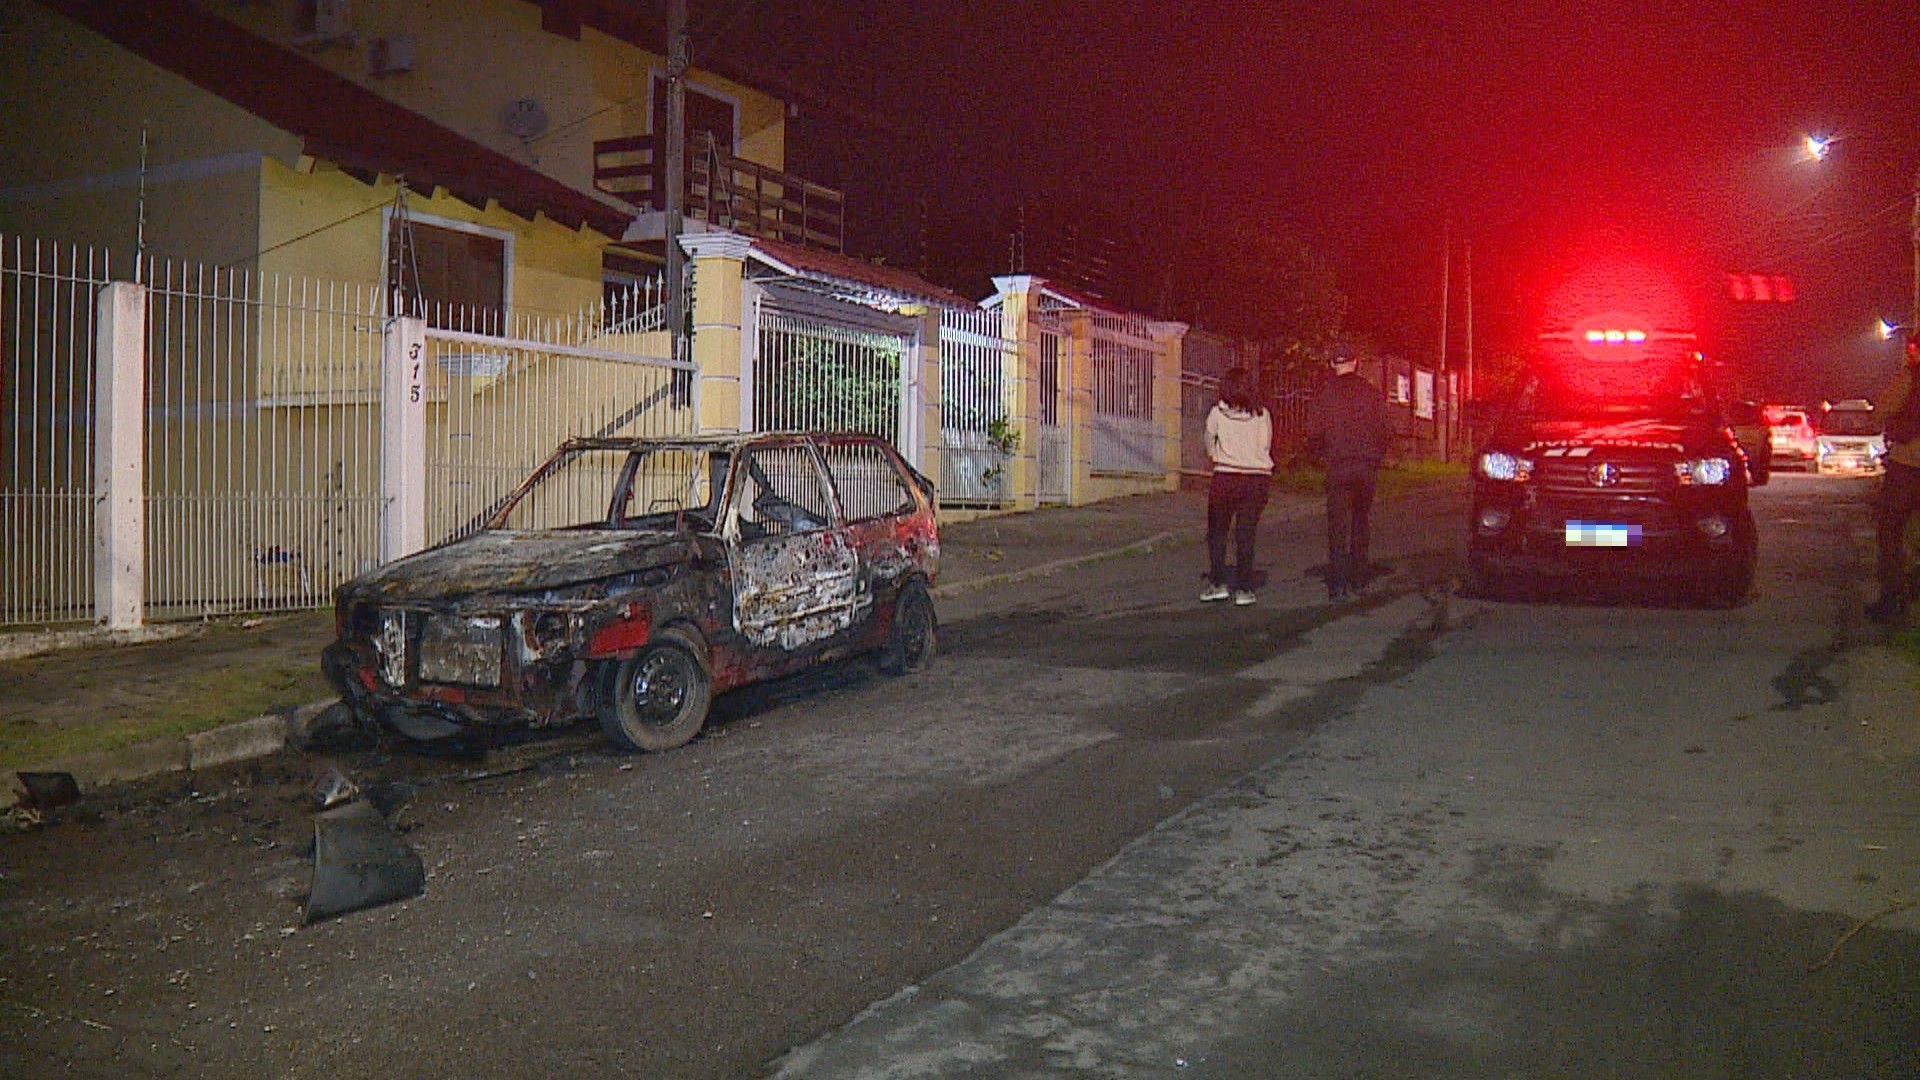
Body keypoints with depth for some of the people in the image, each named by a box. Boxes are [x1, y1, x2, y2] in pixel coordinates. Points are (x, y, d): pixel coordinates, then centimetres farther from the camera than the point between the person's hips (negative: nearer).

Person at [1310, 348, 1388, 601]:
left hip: (1338, 466, -3)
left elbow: (1315, 433, -4)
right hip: (1368, 466, 3)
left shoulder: (1327, 393, -3)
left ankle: (1337, 584, -8)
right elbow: (1383, 431, 3)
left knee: (1337, 526, -2)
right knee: (1361, 523, 15)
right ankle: (1359, 579, 18)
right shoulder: (1372, 392, 3)